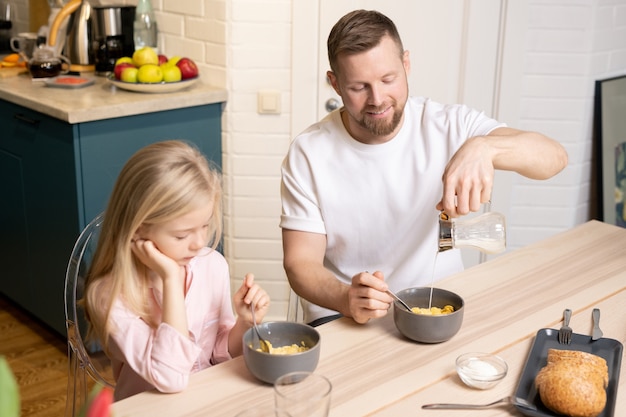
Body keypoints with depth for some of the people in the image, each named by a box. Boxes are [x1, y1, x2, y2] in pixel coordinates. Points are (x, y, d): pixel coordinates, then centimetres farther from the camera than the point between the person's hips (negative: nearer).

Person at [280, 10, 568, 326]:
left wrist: (483, 147, -36)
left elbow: (554, 156, -15)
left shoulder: (449, 125, -6)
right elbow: (300, 262, -9)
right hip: (342, 317, -2)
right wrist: (346, 299, -31)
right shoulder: (307, 154, -7)